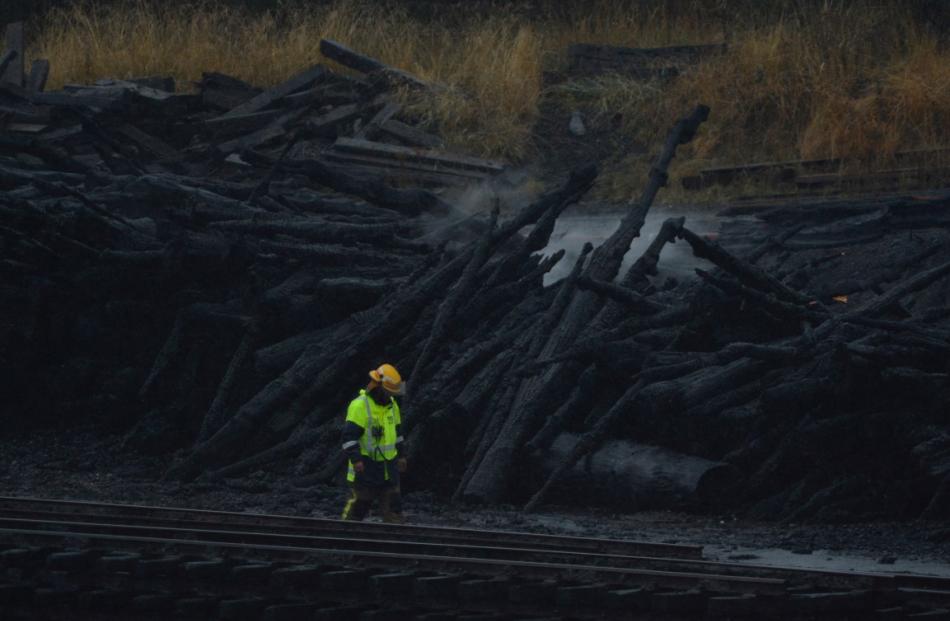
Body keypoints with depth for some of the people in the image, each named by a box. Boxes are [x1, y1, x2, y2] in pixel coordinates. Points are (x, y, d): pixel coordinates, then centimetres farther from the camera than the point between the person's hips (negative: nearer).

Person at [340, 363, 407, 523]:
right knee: (357, 506, 0)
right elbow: (349, 435, -20)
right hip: (366, 467, -7)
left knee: (393, 504, 3)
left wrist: (400, 455, 25)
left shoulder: (392, 405, 11)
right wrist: (355, 459, -27)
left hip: (388, 466, 7)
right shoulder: (359, 406, -15)